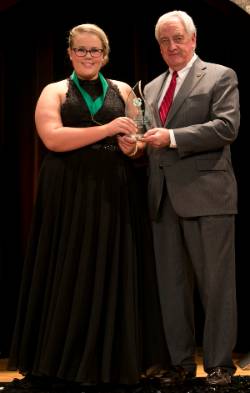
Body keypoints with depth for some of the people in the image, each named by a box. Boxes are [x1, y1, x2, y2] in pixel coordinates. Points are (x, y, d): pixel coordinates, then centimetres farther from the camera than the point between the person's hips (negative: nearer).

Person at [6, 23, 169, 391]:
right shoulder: (54, 92, 7)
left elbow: (140, 139, 17)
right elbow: (53, 138, -10)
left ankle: (116, 360, 11)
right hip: (70, 195, -2)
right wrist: (107, 129, -14)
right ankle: (62, 362, 8)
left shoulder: (123, 90, 15)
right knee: (71, 277, -1)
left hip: (116, 194, 2)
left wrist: (134, 147, -6)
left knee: (115, 276, 2)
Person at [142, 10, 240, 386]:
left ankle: (219, 363, 10)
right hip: (164, 198, 6)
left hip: (206, 193, -6)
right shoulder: (152, 87, 20)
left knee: (216, 282, 0)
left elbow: (227, 127, -12)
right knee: (172, 284, 9)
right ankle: (181, 361, 19)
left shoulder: (220, 76, 2)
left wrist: (172, 137, -18)